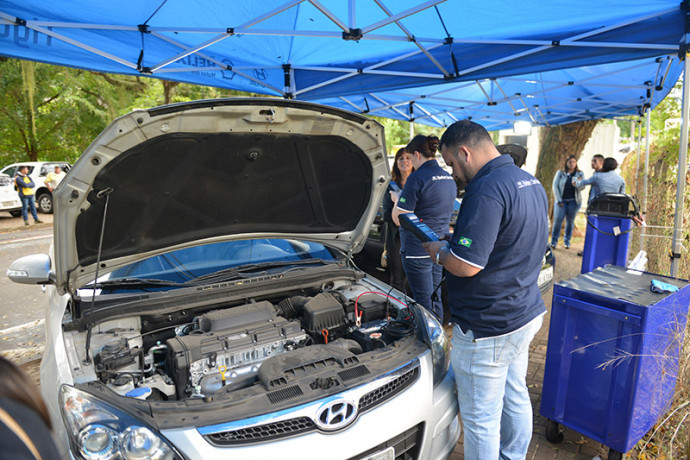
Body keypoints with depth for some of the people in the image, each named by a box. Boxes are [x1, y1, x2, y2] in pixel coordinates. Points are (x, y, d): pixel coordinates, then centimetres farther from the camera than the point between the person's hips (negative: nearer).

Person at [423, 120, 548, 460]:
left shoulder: (486, 190, -25)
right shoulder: (532, 183, 7)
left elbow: (466, 265, -29)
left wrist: (439, 251, -7)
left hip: (487, 329, -10)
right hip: (526, 315, 10)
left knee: (481, 417, 8)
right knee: (515, 397, 26)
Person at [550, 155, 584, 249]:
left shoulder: (580, 174, 5)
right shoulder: (560, 173, 3)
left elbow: (582, 187, -2)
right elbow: (555, 186, 0)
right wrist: (559, 200, -6)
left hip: (574, 201, 1)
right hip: (561, 200, -1)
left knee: (570, 221, 4)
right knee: (557, 220, -9)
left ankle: (567, 241, 16)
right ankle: (554, 241, 0)